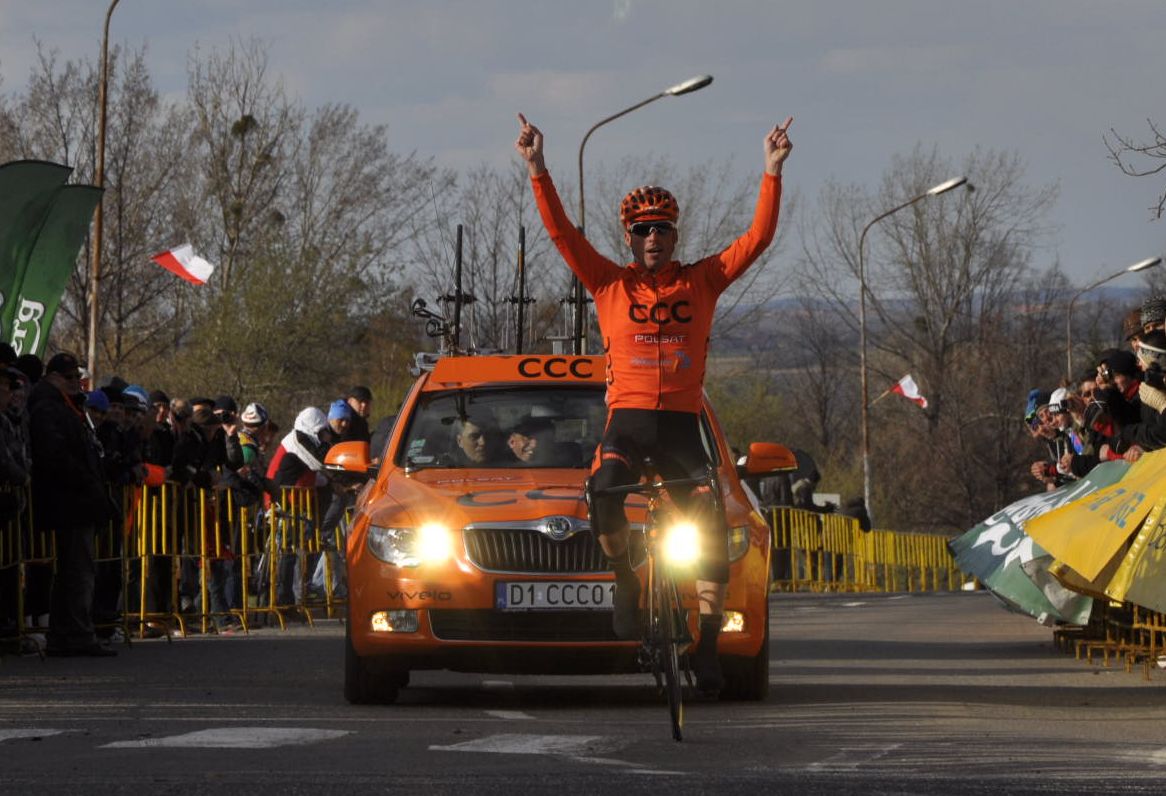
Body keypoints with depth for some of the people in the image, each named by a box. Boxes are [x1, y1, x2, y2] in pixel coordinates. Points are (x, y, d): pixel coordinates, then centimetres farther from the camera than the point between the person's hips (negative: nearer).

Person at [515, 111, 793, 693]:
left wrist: (772, 172, -6)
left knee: (712, 531, -8)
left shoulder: (702, 282, 9)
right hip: (627, 420, -1)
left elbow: (758, 238, 3)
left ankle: (707, 644, 2)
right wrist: (537, 170, -12)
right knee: (603, 499, -29)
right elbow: (561, 232, -2)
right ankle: (626, 582, -2)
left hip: (681, 425, 1)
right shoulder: (609, 284, 7)